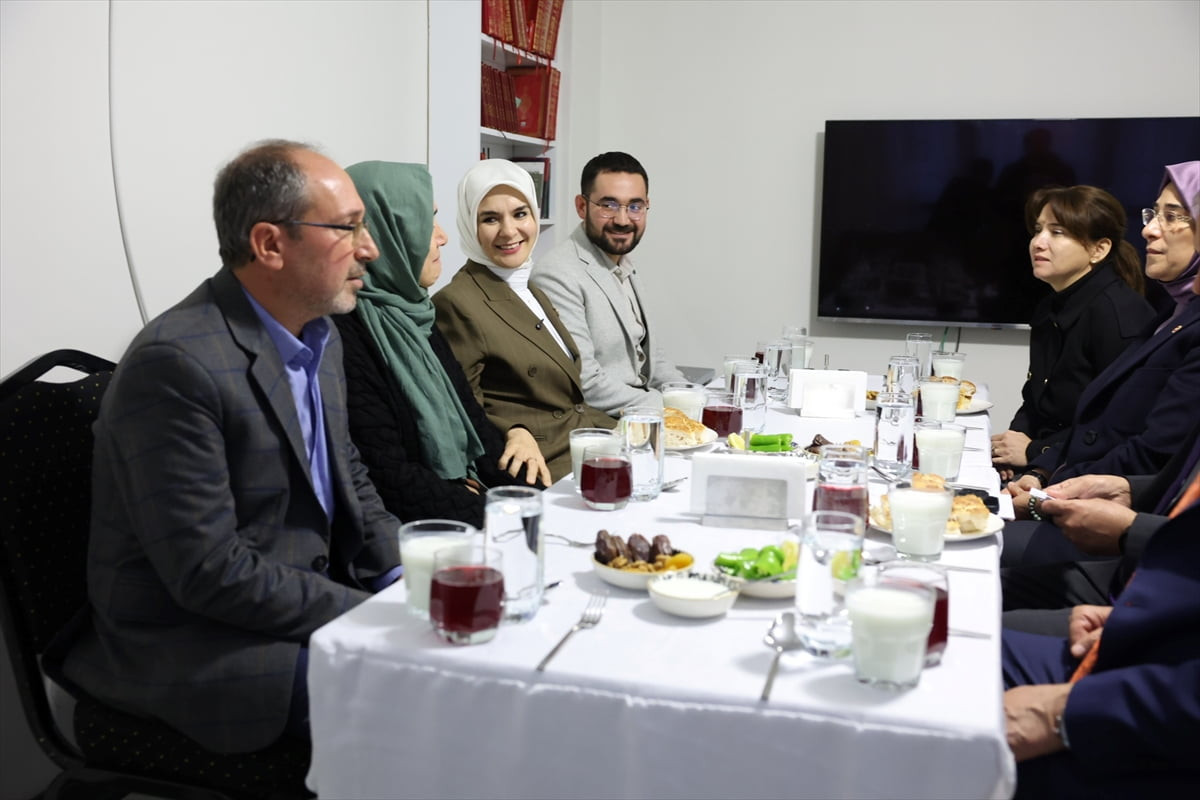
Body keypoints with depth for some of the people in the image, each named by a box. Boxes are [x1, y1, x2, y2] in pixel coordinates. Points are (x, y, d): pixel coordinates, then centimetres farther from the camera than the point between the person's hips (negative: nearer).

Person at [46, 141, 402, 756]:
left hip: (307, 598, 9)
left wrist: (401, 581, -2)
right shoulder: (176, 364, -24)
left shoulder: (318, 334, 5)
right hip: (192, 648, -8)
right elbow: (209, 572, -25)